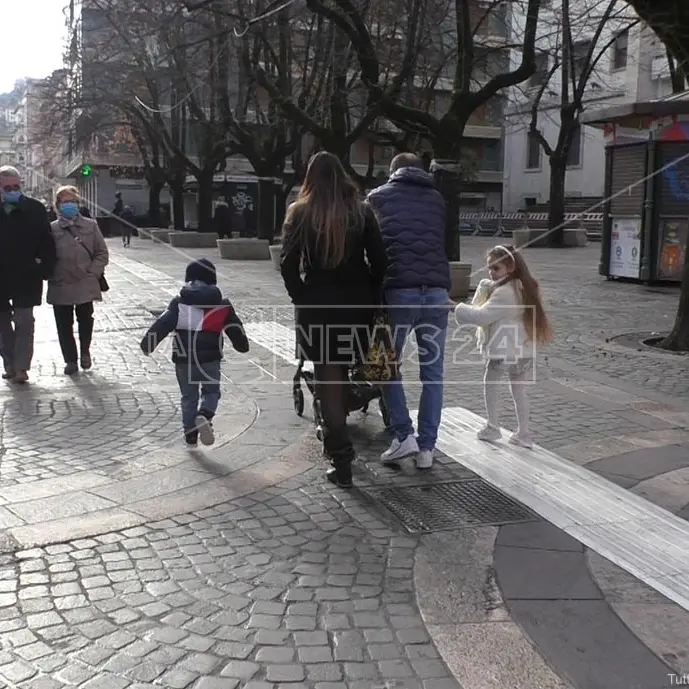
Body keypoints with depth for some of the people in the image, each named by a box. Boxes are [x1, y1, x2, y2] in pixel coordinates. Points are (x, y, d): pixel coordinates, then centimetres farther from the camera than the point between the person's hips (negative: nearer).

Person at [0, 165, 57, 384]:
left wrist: (44, 268, -13)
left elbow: (46, 242, -4)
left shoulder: (35, 209, -5)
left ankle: (21, 367, 2)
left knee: (24, 322, -2)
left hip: (26, 278, -3)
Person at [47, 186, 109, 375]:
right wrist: (53, 275, -6)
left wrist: (93, 273, -5)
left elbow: (102, 253, 5)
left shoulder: (90, 226, 4)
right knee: (64, 324, 5)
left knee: (85, 319, 5)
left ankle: (85, 351, 30)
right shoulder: (52, 229, 2)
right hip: (60, 286, 0)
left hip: (86, 285, 0)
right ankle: (71, 360, 18)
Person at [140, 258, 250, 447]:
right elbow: (235, 328, 7)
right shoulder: (221, 305, 1)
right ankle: (204, 416, -17)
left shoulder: (179, 303, -2)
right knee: (211, 391, 14)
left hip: (183, 359, 1)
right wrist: (243, 346, 24)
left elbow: (163, 324, -11)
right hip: (210, 359, -1)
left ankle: (190, 436, 15)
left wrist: (148, 343, -8)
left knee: (188, 397, 14)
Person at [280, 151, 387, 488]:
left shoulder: (300, 213, -4)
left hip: (318, 306, -2)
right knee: (341, 371, 19)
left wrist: (301, 297, 2)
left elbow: (288, 264, -9)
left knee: (327, 375, 2)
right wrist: (370, 299, 7)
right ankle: (335, 432, 32)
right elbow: (378, 261, -2)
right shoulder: (361, 211, 1)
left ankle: (341, 458, -2)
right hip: (356, 305, 2)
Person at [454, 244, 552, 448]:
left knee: (490, 384, 14)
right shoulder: (524, 288, 10)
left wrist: (457, 309, -13)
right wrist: (485, 290, 1)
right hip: (524, 350, 8)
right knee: (519, 390, 17)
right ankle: (523, 434, 20)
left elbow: (482, 316, -20)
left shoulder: (504, 293, -18)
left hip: (502, 351, -8)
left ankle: (492, 428, 20)